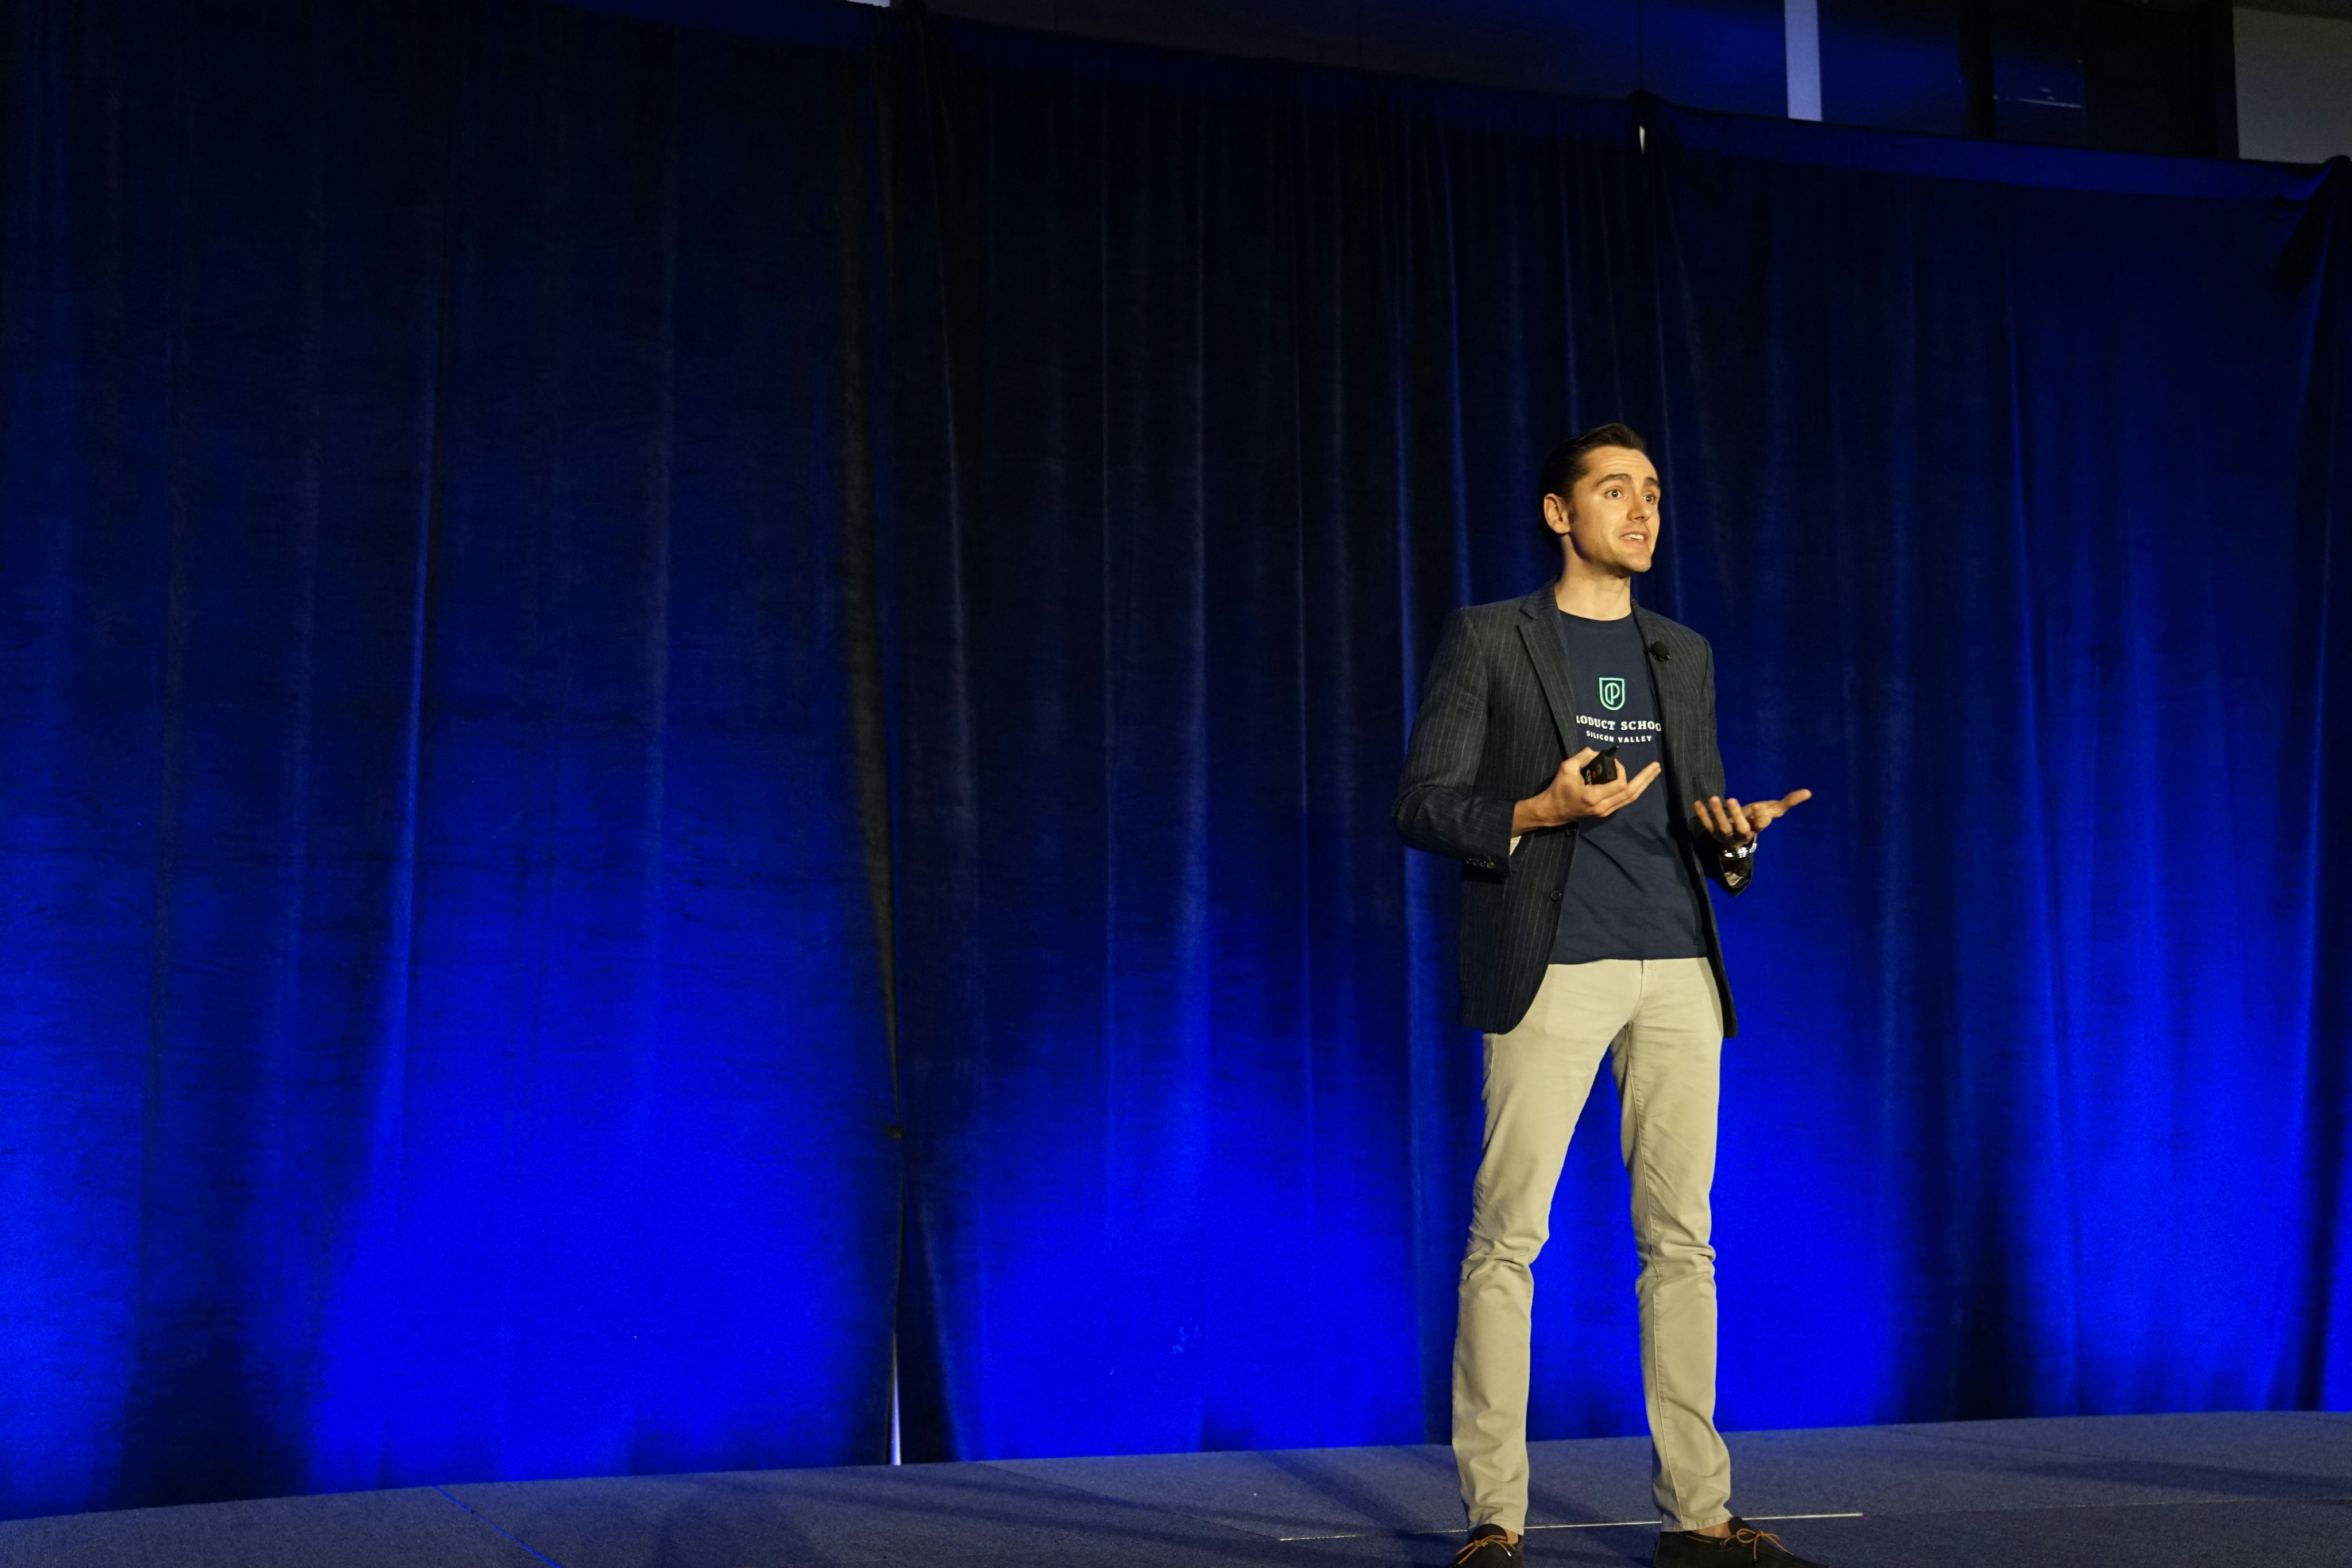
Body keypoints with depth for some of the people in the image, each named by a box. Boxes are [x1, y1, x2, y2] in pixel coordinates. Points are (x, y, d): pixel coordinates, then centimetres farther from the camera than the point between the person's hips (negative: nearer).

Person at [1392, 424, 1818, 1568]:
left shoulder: (1682, 655, 18)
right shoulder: (1488, 639, 4)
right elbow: (1421, 805, -1)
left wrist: (1733, 835, -2)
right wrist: (1540, 811, -17)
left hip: (1678, 969, 5)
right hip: (1551, 969, -4)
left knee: (1681, 1238, 5)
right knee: (1507, 1237, -6)